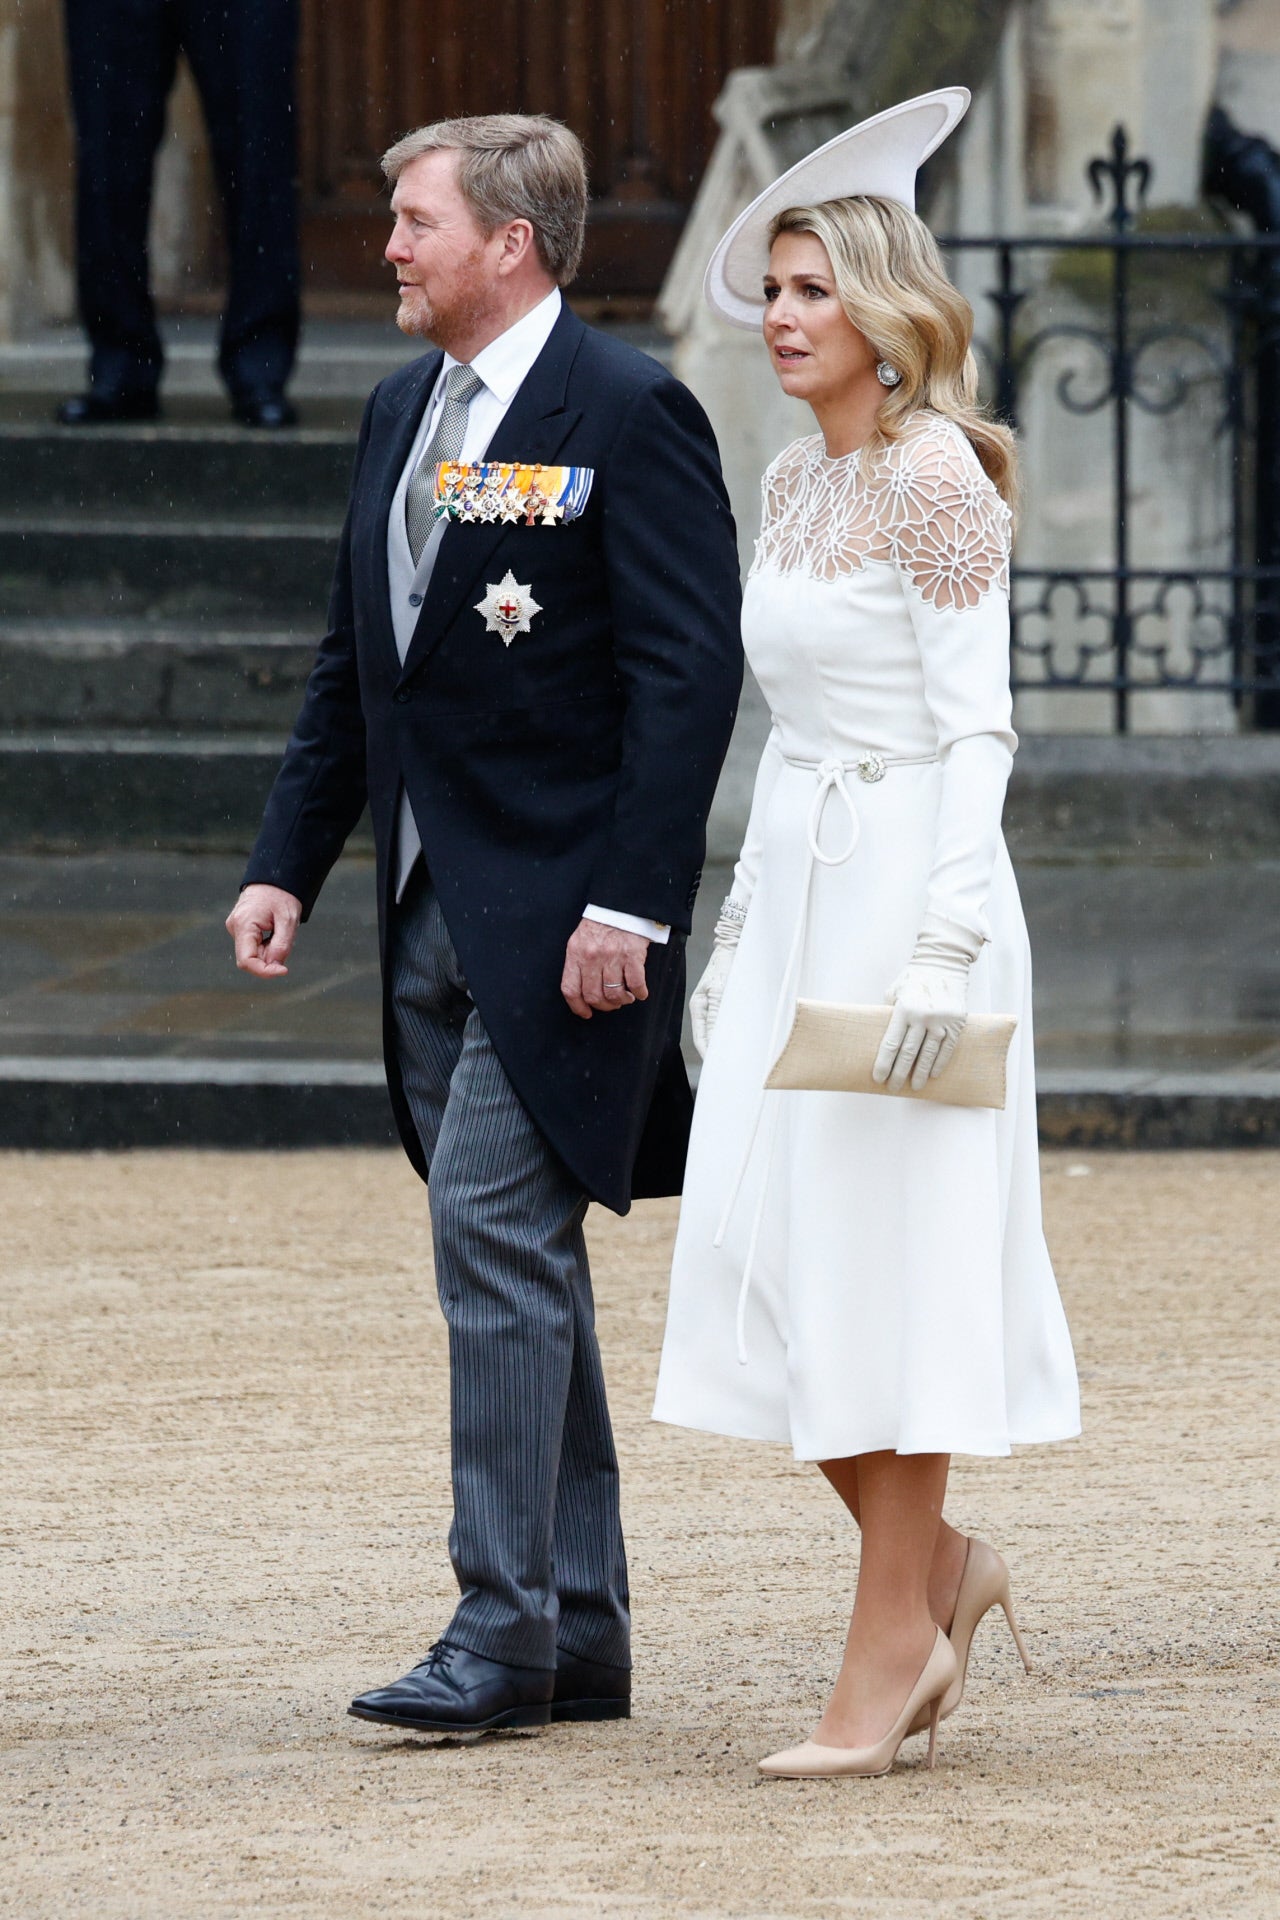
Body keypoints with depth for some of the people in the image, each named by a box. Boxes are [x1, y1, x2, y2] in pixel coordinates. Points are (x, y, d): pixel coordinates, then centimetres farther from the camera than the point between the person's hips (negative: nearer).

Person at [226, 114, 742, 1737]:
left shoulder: (628, 416, -11)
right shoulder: (401, 414, 14)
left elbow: (688, 675, -15)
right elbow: (352, 667, 19)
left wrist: (627, 907, -21)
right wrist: (288, 863, 10)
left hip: (560, 916, -8)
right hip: (434, 914, 8)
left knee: (493, 1232, -13)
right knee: (515, 1261, 10)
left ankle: (505, 1629, -10)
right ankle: (579, 1631, 16)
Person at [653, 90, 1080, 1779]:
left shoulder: (937, 479, -12)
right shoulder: (795, 486, 14)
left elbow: (978, 727, -15)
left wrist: (943, 945, -21)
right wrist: (738, 930, 19)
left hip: (909, 897, -8)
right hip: (796, 893, 8)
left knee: (882, 1264, -4)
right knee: (763, 1265, 5)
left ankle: (893, 1640, 2)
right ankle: (938, 1571, 19)